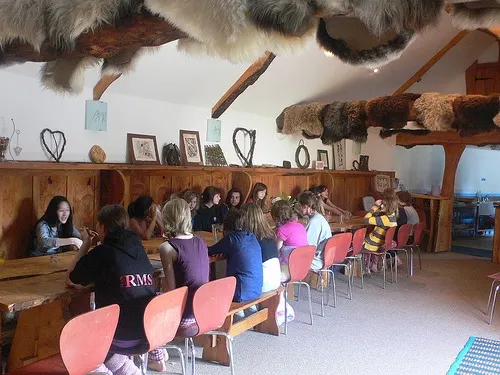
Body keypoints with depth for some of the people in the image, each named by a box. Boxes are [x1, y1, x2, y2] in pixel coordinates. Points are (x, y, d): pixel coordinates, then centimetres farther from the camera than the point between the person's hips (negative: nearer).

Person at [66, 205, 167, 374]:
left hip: (120, 335, -6)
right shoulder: (138, 247, 6)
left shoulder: (102, 252, -10)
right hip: (150, 329, 6)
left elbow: (70, 280, 2)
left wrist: (86, 245, 7)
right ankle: (156, 357, 32)